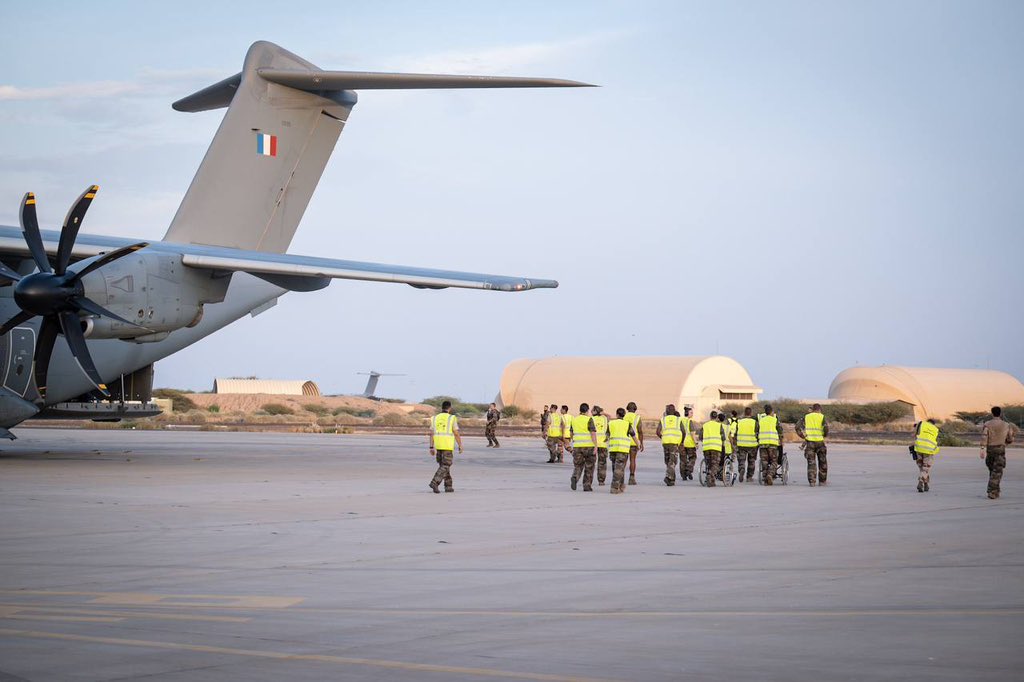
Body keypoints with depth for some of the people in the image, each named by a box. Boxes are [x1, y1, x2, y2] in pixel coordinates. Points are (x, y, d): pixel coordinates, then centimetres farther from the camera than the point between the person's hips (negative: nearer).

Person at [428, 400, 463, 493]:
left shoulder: (435, 418, 5)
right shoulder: (452, 418, -8)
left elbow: (431, 434, 3)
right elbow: (456, 434, -9)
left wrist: (431, 448, 6)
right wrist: (460, 446, 0)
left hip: (438, 446, 5)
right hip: (448, 447, -5)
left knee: (444, 465, 16)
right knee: (445, 467, -4)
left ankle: (448, 486, 16)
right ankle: (434, 483, -21)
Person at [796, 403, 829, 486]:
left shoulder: (806, 417, 10)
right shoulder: (822, 417, 2)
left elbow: (798, 426, 0)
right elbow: (826, 427, -13)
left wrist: (803, 435, 3)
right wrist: (825, 435, 6)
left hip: (809, 441, 1)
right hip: (819, 441, -1)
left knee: (811, 462, 3)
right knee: (822, 462, 13)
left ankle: (811, 481, -6)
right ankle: (822, 481, 17)